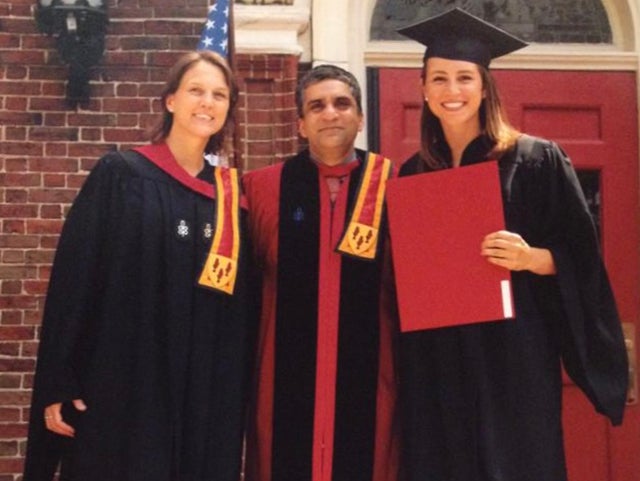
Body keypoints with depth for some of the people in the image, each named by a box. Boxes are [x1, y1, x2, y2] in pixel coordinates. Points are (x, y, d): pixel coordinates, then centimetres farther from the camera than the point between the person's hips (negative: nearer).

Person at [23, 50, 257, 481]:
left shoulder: (232, 194, 9)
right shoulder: (118, 176, -3)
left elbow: (243, 305, 11)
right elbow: (73, 280, -6)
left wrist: (239, 392, 8)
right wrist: (58, 383, -11)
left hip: (207, 398, 4)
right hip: (120, 389, -4)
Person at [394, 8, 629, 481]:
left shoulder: (536, 159, -2)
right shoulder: (413, 174, 10)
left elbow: (580, 257, -3)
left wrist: (530, 257, -20)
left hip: (512, 353, -4)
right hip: (434, 362, 4)